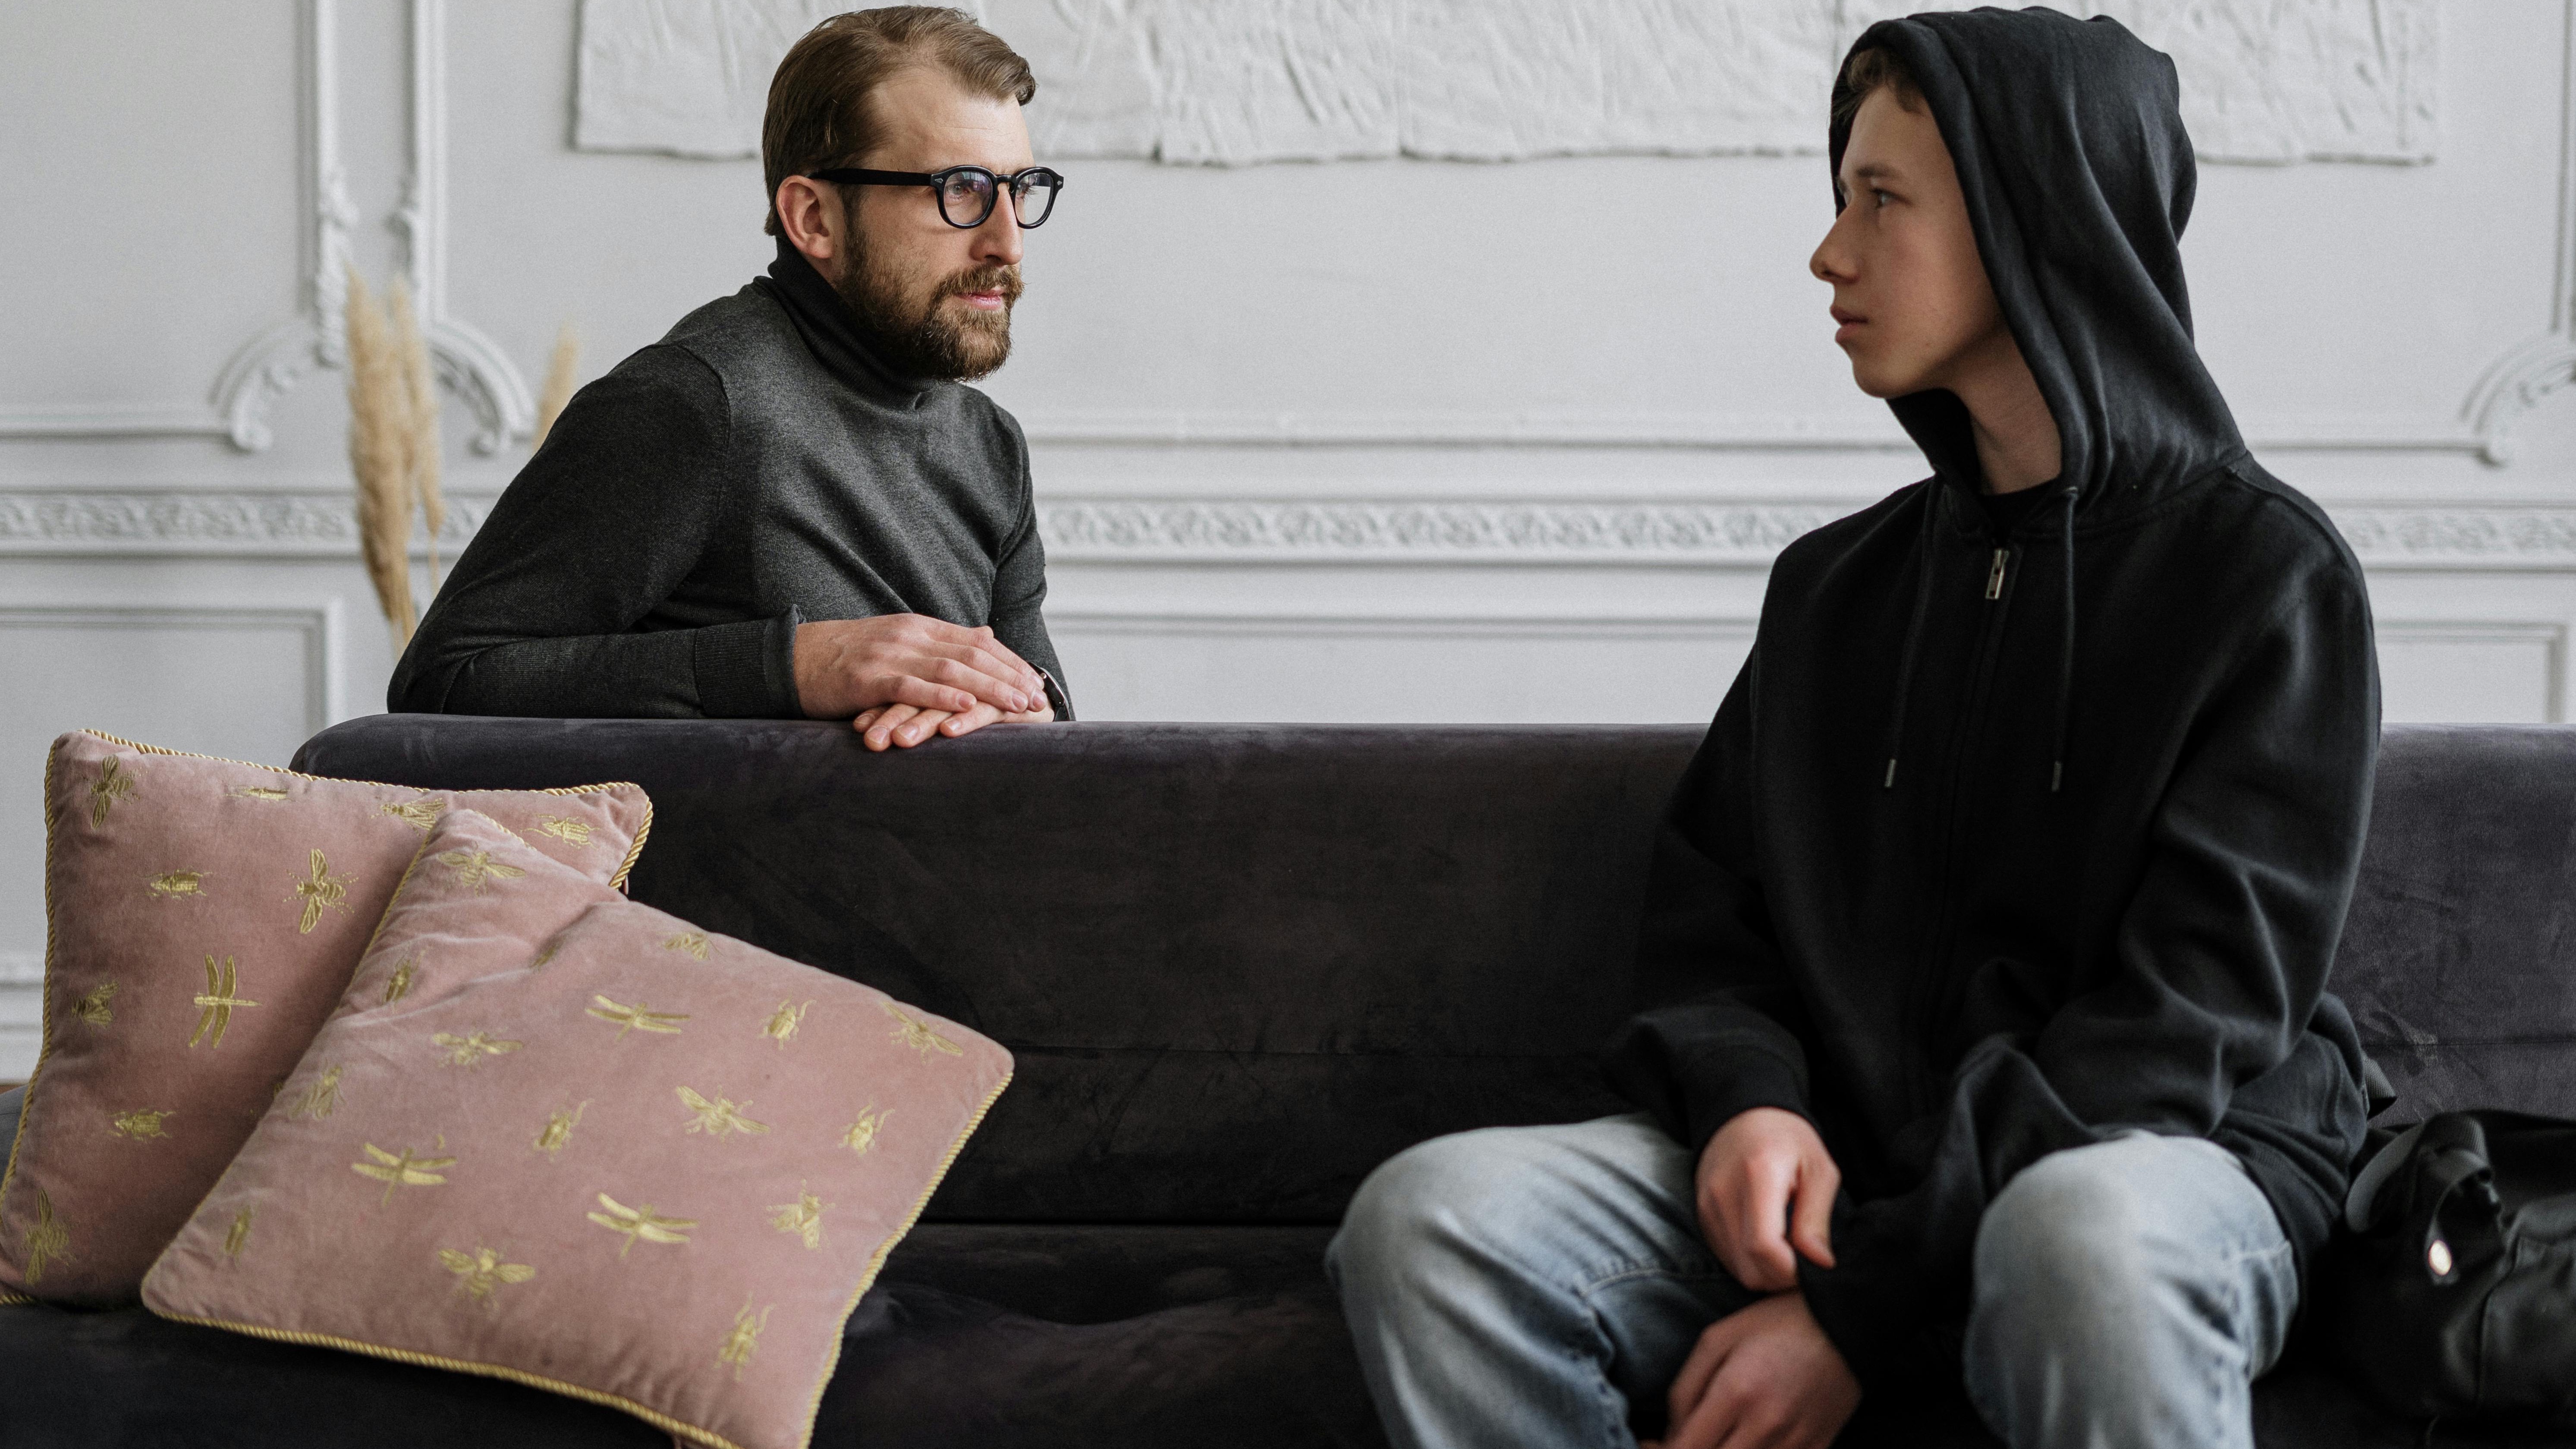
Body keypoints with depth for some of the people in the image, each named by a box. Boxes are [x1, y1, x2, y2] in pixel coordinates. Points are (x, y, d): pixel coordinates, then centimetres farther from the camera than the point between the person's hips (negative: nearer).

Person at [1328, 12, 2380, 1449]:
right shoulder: (1834, 586, 17)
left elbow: (2190, 1017, -11)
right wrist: (1748, 1101, -10)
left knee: (2085, 1237, -43)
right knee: (1427, 1218, -21)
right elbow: (1710, 911, 16)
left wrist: (1863, 1310, -18)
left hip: (2168, 1163, -5)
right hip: (1832, 1170, 5)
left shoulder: (2264, 573, -2)